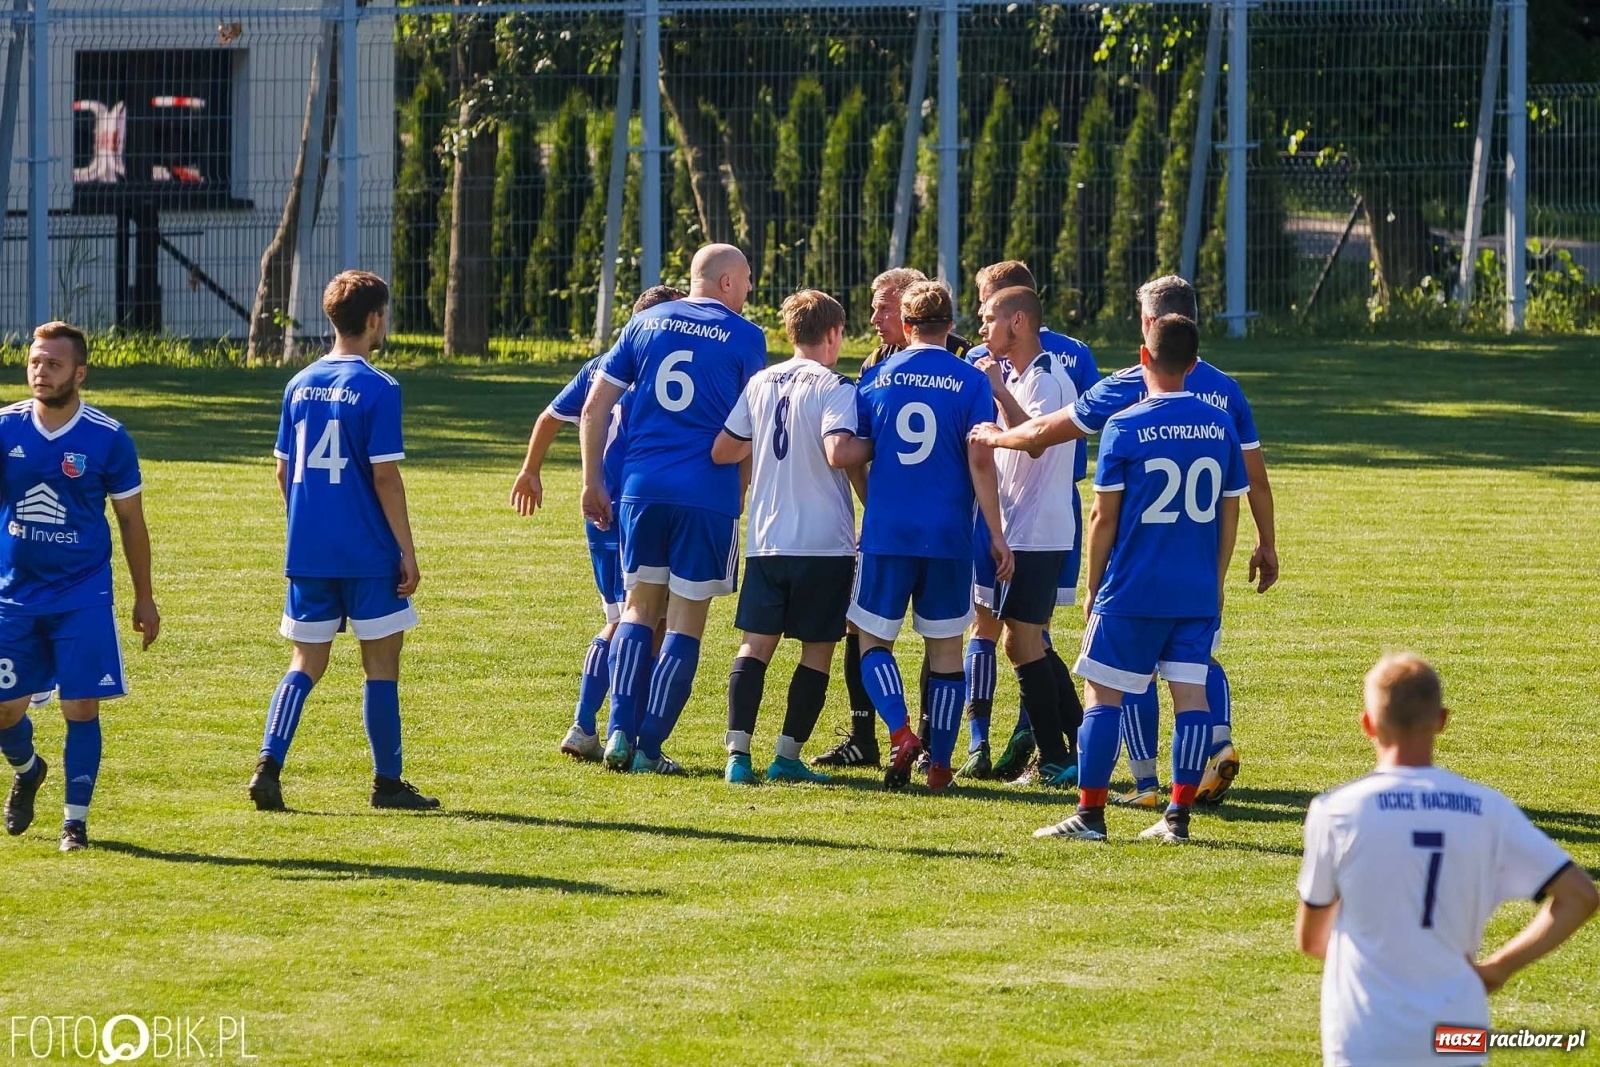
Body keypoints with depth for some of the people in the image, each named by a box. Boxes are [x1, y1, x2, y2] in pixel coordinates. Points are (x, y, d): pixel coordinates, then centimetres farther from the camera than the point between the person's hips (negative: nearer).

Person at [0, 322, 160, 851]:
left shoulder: (107, 437, -6)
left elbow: (131, 520, 2)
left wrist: (145, 598, 5)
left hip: (83, 598, -2)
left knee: (81, 708, -6)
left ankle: (76, 819, 6)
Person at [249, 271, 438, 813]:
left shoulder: (300, 386, 8)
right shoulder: (377, 389, -11)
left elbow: (283, 472, 13)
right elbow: (385, 477, -13)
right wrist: (407, 553, -8)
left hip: (307, 550, 5)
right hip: (367, 554, -5)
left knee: (306, 662, 11)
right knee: (381, 662, 5)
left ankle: (268, 765, -6)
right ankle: (387, 782, 10)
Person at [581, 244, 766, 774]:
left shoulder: (647, 323, 11)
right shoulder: (744, 337, 1)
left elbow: (595, 406, 9)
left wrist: (593, 481, 14)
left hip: (642, 487, 3)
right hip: (709, 493, -3)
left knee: (640, 607, 14)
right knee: (686, 620, 3)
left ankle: (621, 732, 1)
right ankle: (649, 747, 0)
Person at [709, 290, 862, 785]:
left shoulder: (761, 383, 7)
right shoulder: (835, 388, -9)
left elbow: (722, 451, 8)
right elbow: (838, 452, -25)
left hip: (766, 540, 4)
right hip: (825, 542, -4)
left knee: (755, 645, 5)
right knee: (818, 649, 6)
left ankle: (738, 751, -9)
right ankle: (788, 756, 4)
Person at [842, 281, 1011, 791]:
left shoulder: (877, 377, 2)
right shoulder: (971, 382, -3)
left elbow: (843, 453, 2)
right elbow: (981, 463, -8)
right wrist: (997, 535, -3)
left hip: (885, 533, 0)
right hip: (948, 536, 0)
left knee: (874, 638, 11)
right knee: (946, 648, 9)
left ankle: (901, 733, -12)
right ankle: (939, 764, 7)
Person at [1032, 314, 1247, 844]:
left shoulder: (1124, 427, -8)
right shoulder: (1219, 426, 4)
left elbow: (1103, 517, -6)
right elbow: (1230, 513, 10)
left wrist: (1094, 587, 5)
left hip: (1132, 591, -4)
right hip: (1197, 592, 4)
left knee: (1102, 694, 3)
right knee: (1191, 693, 5)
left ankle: (1090, 814, 3)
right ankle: (1178, 816, 4)